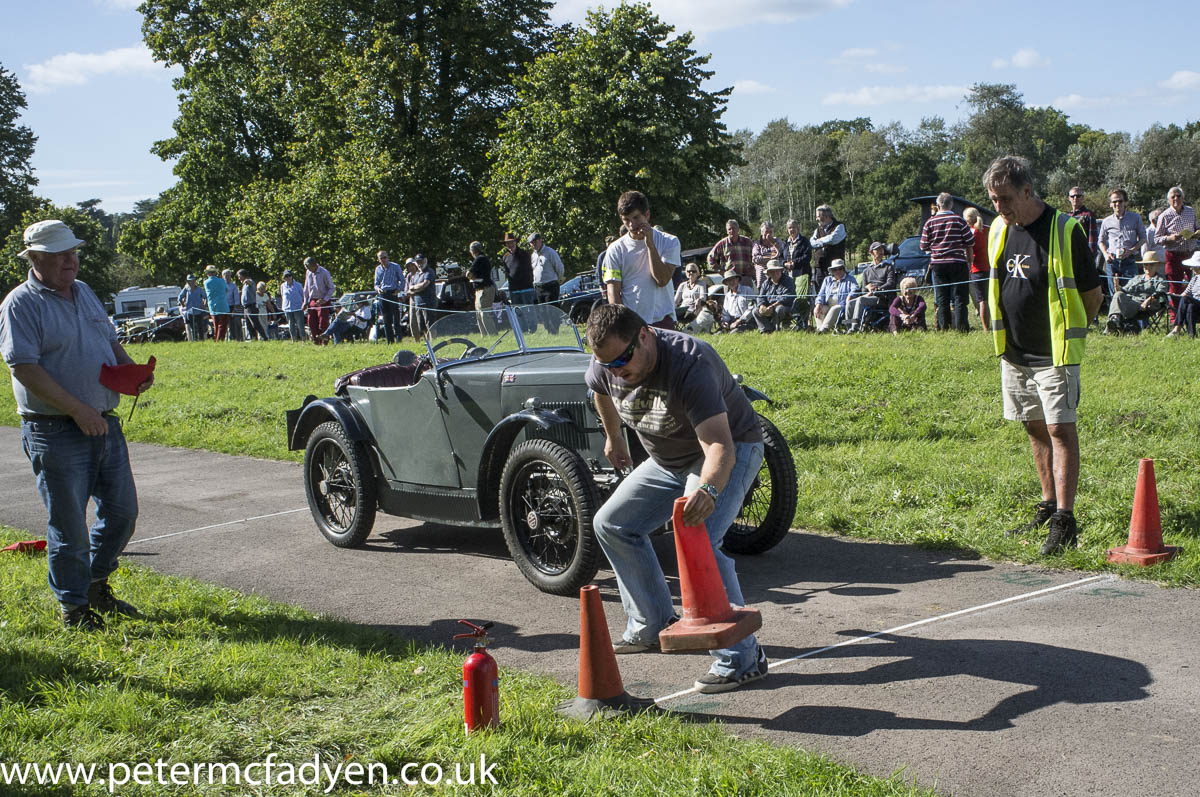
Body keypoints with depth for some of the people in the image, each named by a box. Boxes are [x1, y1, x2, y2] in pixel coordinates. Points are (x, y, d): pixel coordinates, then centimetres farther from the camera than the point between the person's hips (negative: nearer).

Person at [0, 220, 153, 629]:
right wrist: (78, 410, -22)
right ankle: (73, 606, 16)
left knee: (122, 510, 12)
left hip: (104, 423, 7)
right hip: (56, 433, -7)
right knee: (69, 524, 1)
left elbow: (110, 341, 23)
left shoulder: (84, 292, 14)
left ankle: (96, 584, 31)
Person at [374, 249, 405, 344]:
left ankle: (399, 339, -6)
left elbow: (402, 280, 4)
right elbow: (376, 283, 19)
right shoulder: (378, 269, 14)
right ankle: (390, 341, 11)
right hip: (382, 295, 5)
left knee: (395, 318, -9)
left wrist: (399, 290, -10)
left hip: (393, 293, -4)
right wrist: (378, 288, -4)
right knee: (386, 320, 6)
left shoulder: (395, 266, 2)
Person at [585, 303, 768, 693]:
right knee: (612, 525, 9)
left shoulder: (689, 364, -37)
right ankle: (654, 626, 22)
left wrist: (707, 489, -64)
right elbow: (600, 391, 15)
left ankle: (742, 659, -19)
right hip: (668, 459, 8)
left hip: (729, 451, -8)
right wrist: (613, 438, 25)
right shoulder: (606, 366, -14)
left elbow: (719, 445, -46)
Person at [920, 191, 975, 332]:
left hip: (937, 264, 2)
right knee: (959, 298, 1)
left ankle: (944, 328, 4)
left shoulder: (930, 222, 1)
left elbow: (924, 246, 5)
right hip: (958, 262, -1)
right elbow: (970, 244, 2)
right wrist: (969, 262, 14)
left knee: (942, 299, 5)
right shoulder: (959, 220, -2)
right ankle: (961, 327, -4)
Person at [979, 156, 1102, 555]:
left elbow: (1092, 293, -4)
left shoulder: (1065, 229, -12)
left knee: (1060, 429, -9)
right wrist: (1005, 334, 14)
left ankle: (1065, 522, -10)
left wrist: (1065, 332, 2)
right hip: (1014, 353, 7)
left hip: (1054, 354, -6)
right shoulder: (998, 230, 7)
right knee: (1035, 428, 14)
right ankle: (1049, 507, 25)